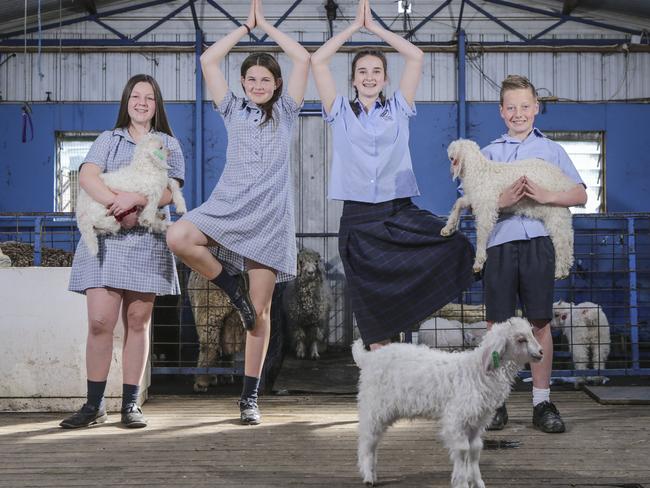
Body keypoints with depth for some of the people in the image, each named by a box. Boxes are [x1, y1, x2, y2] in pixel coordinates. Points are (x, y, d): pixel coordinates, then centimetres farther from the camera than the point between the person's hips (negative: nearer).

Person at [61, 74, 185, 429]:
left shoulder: (168, 144, 13)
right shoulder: (108, 139, 14)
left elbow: (171, 190, -2)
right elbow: (87, 176, -4)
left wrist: (135, 200, -20)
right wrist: (118, 206, -20)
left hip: (147, 242, 0)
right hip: (105, 238, 0)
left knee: (137, 321, 1)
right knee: (99, 321, -7)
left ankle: (130, 404, 6)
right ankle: (94, 405, 1)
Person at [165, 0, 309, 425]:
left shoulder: (285, 112, 11)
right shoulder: (234, 111, 16)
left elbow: (304, 59, 2)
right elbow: (209, 61, 9)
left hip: (269, 214, -2)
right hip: (228, 204, 2)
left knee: (260, 310, -3)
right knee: (178, 237, -29)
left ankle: (250, 396, 5)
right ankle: (232, 286, -4)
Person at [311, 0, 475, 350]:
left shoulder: (398, 108, 12)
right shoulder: (340, 112, 11)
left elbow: (416, 56, 7)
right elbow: (317, 61, 4)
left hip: (400, 213, 1)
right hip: (358, 219, -1)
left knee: (458, 247, -24)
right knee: (370, 302, 1)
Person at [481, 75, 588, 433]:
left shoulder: (552, 150, 12)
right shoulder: (489, 153, 13)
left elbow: (580, 195, 6)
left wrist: (547, 197, -11)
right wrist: (502, 201, -11)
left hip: (537, 242, 0)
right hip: (499, 242, 1)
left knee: (540, 323, 1)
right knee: (497, 325, 2)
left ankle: (542, 402, 9)